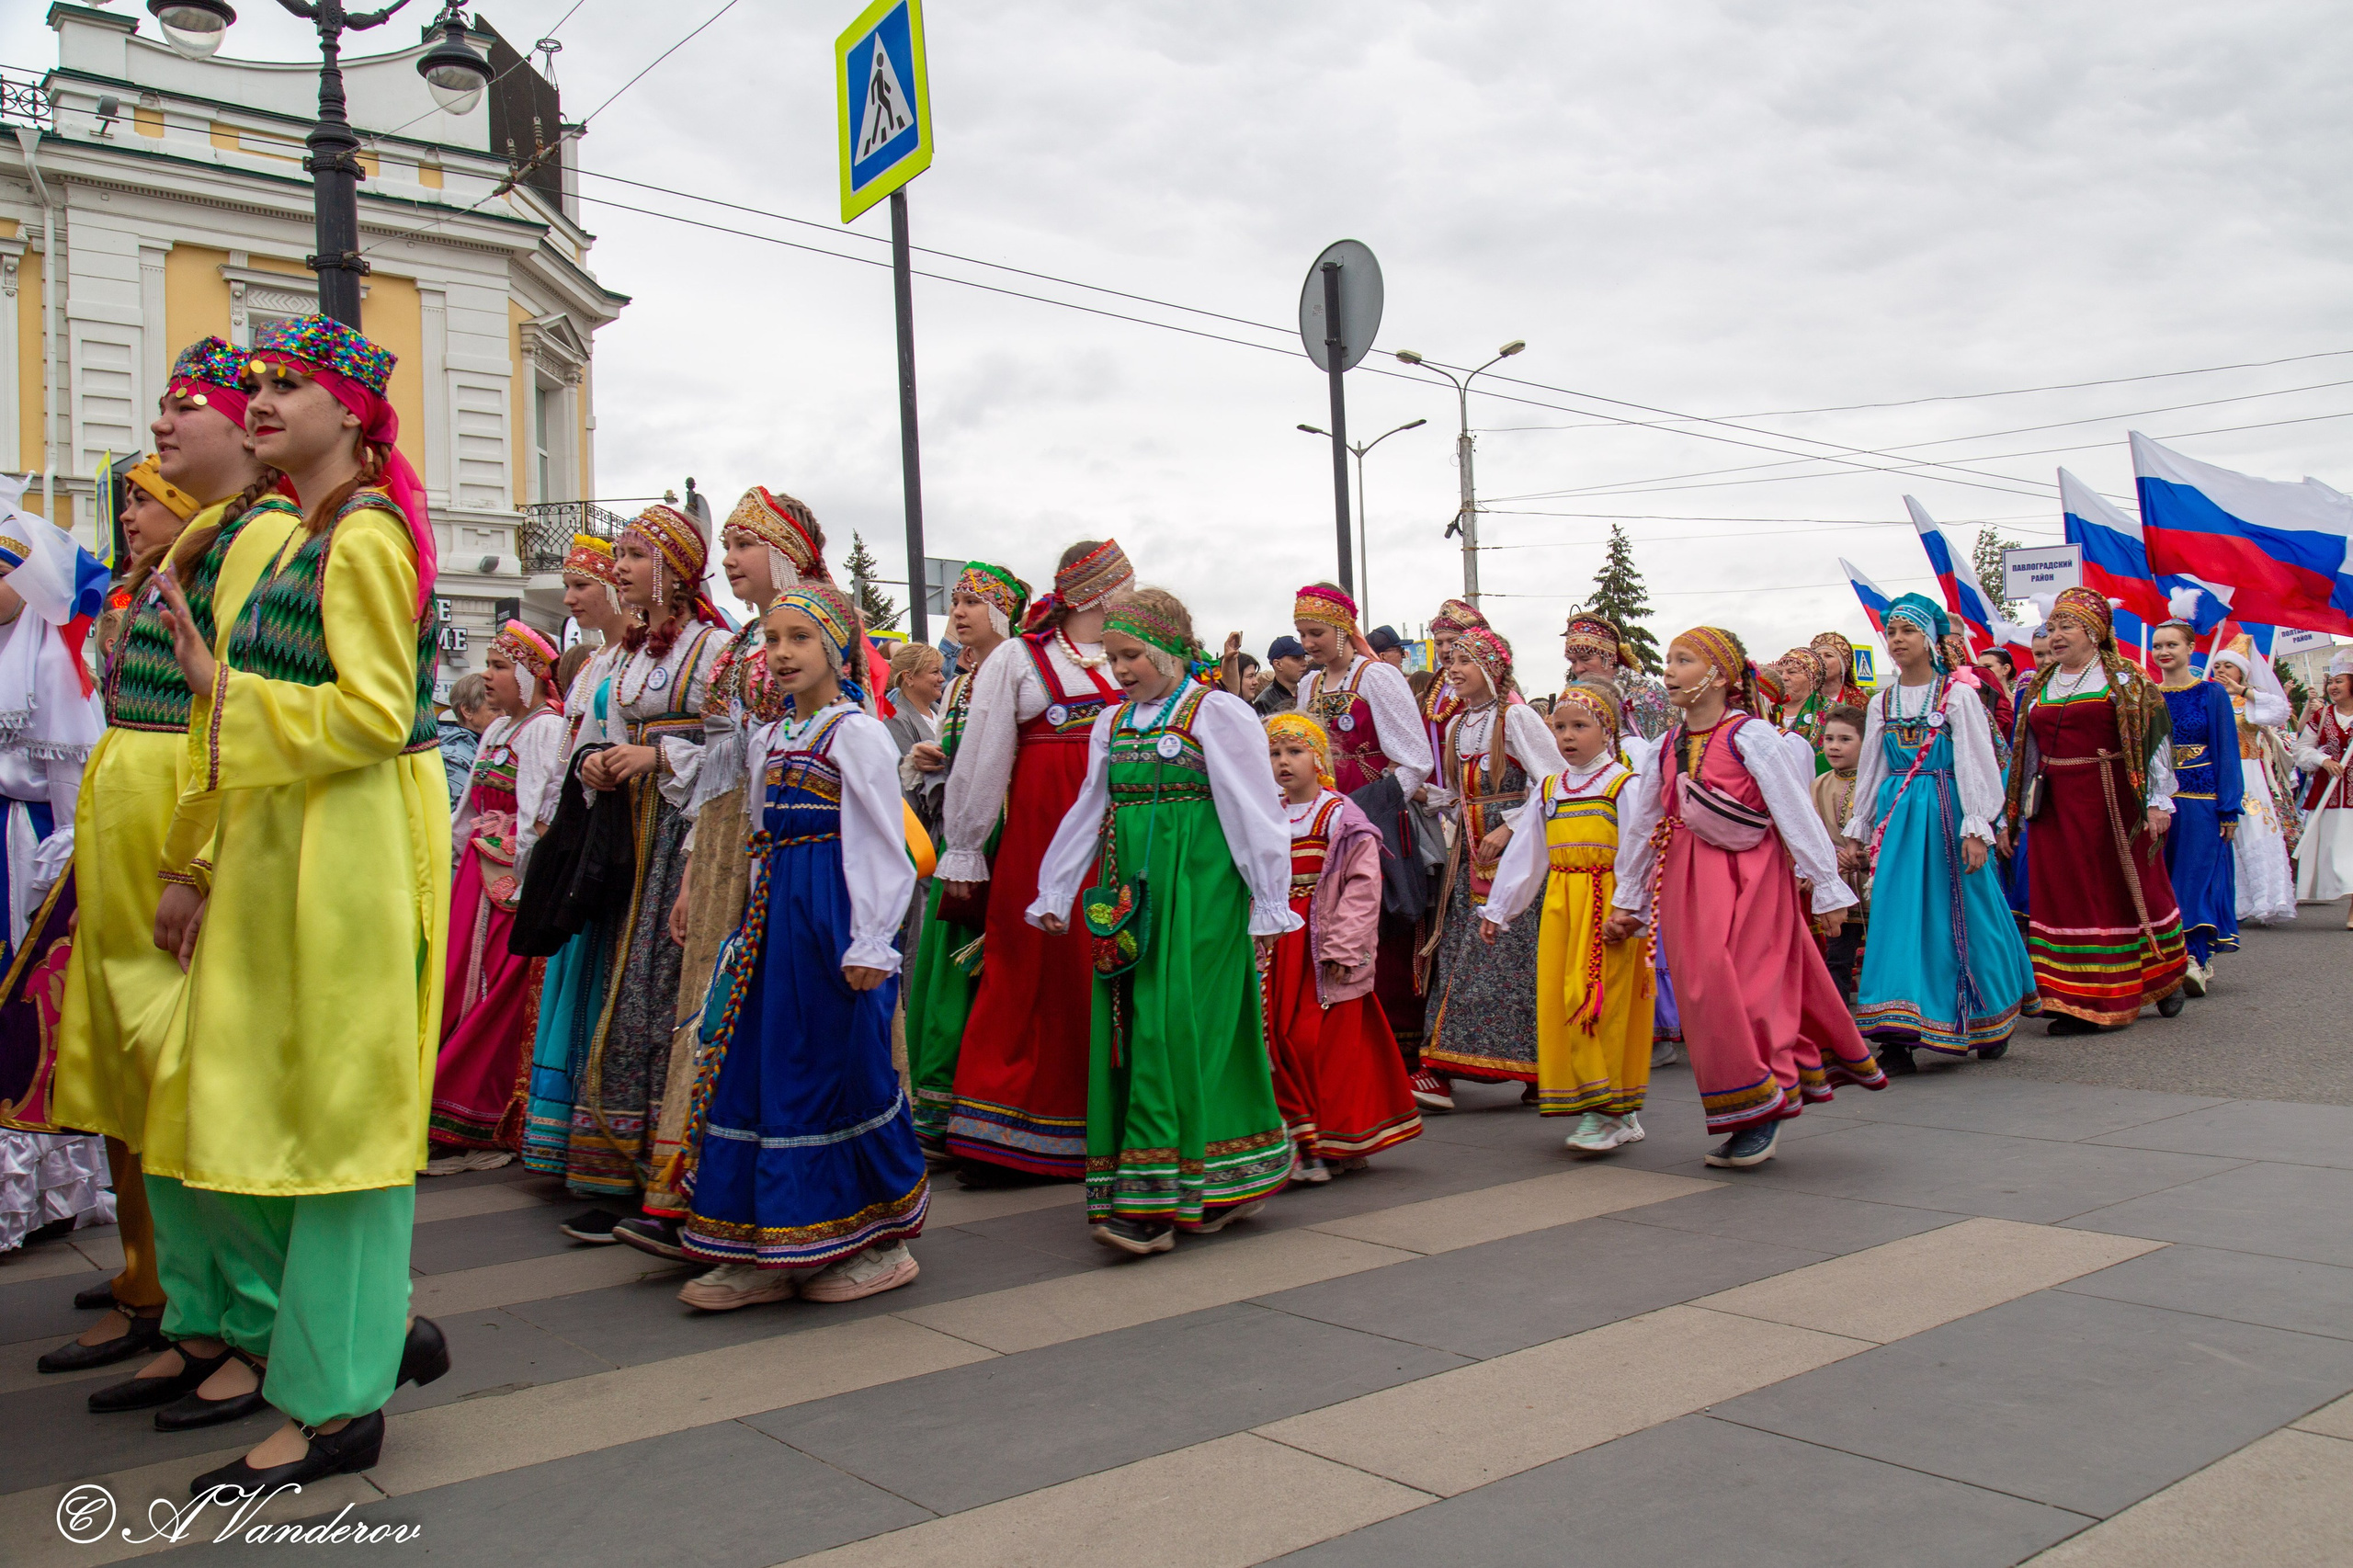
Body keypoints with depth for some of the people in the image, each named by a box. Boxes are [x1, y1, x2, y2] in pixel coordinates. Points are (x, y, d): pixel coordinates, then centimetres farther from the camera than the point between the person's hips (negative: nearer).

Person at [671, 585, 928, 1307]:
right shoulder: (767, 739, 15)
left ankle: (877, 1243, 15)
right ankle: (768, 1250, 18)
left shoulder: (856, 733, -9)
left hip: (833, 914, -8)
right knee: (757, 1069, 8)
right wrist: (753, 920, 17)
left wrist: (870, 943, -16)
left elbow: (883, 845, -13)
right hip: (774, 914, 8)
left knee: (844, 1072, -1)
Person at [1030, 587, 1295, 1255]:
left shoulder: (1216, 712, -4)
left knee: (1173, 1021, -10)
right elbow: (1089, 812, 20)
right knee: (1128, 1023, 5)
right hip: (1130, 891, 7)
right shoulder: (1113, 722, 15)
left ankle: (1154, 1198, -8)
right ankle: (1222, 1183, 15)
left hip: (1197, 889, -7)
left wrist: (1268, 903, -6)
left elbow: (1255, 813, -5)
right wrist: (1054, 893, 20)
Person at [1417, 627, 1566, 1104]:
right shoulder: (1456, 725, 16)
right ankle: (1441, 1069, 2)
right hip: (1471, 853, 7)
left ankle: (1536, 1069, -3)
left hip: (1514, 850, -7)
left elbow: (1555, 783, -12)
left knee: (1511, 954, -9)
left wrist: (1508, 829, -16)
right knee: (1457, 954, 2)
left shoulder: (1516, 716, -7)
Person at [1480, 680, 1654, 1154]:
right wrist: (1498, 910, 17)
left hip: (1606, 904, -6)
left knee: (1598, 1001, -11)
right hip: (1559, 906, 6)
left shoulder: (1624, 785, -2)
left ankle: (1607, 1112, -1)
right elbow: (1524, 853, 19)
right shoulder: (1548, 789, 16)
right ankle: (1619, 1115, 14)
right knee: (1558, 1002, 4)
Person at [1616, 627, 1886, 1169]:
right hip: (1689, 880, 6)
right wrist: (1627, 901, 20)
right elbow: (1641, 823, 17)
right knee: (1704, 987, 4)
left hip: (1752, 873, -6)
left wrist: (1827, 889, -8)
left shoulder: (1750, 736, -8)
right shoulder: (1669, 746, 10)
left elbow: (1797, 811, -8)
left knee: (1750, 987, -6)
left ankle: (1763, 1109, 7)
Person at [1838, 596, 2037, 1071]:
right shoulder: (1882, 703, 11)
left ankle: (1993, 1023, 22)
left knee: (1964, 918, 3)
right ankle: (1898, 1037, -4)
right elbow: (1870, 771, 16)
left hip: (1947, 815, -4)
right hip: (1898, 817, 4)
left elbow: (1976, 763, -6)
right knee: (1898, 918, -3)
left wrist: (1976, 827, -12)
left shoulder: (1958, 695, -2)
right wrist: (1857, 830, 14)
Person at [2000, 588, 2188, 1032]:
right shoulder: (2039, 688, 15)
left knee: (2126, 889, 3)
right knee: (2062, 894, 1)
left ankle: (2163, 978, 22)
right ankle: (2076, 1001, 7)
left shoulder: (2124, 682, 1)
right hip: (2055, 807, 4)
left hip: (2113, 803, -4)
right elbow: (2025, 757, 17)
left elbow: (2153, 742, -4)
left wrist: (2156, 801, -13)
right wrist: (2012, 815, 15)